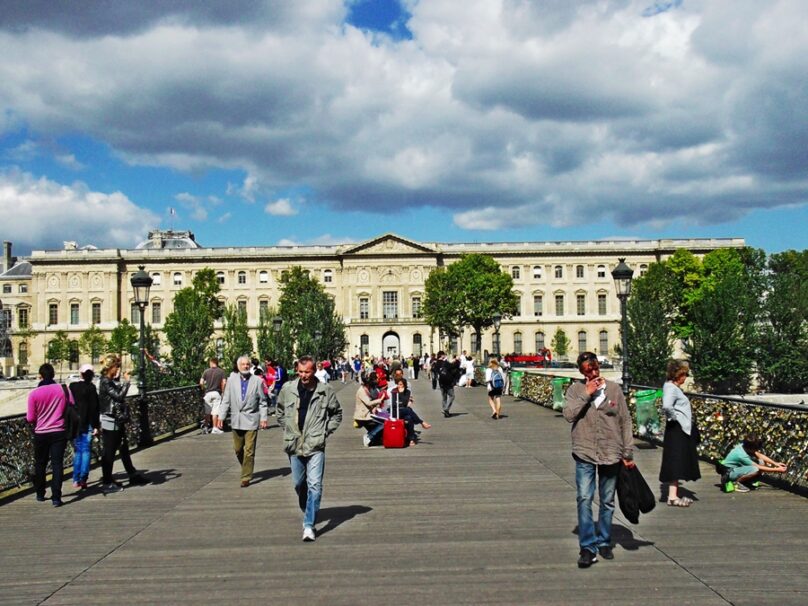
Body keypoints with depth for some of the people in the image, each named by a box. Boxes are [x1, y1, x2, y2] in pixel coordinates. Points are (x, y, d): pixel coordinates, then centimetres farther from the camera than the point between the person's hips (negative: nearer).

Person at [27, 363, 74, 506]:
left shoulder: (34, 393, -10)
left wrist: (31, 419, 16)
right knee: (57, 464, 1)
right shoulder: (63, 390, -7)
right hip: (59, 433, 0)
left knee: (40, 464, 17)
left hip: (41, 434, 0)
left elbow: (30, 419, -6)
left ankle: (40, 494, 29)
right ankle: (56, 497, -5)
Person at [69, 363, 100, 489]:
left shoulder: (72, 386, 2)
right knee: (86, 450, 3)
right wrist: (96, 426, -8)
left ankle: (76, 479, 12)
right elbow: (94, 408, -11)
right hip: (87, 424, -4)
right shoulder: (91, 388, -9)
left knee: (77, 451, 12)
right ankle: (83, 478, -1)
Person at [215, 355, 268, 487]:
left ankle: (246, 477, 3)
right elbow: (225, 400, 5)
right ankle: (246, 469, 36)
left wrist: (263, 418, -3)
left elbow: (262, 401, 2)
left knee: (249, 451, -4)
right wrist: (220, 416, -2)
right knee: (238, 449, 13)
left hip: (251, 420, -3)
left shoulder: (257, 381, -1)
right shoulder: (231, 380, 3)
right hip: (236, 420, 3)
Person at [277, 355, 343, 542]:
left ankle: (309, 525, -8)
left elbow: (337, 413, 9)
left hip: (315, 446, -3)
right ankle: (307, 513, 40)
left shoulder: (326, 390, -4)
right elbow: (280, 411, 18)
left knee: (314, 485, -11)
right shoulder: (288, 389, 0)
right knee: (299, 484, 16)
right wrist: (287, 428, 7)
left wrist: (326, 431, 0)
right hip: (294, 445, 3)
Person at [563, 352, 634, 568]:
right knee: (584, 500, -8)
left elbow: (625, 421, 5)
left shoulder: (614, 389, 2)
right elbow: (568, 415, -13)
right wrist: (586, 394, -16)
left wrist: (628, 453, 3)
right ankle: (588, 547, -1)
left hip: (611, 454, 2)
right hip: (585, 454, -1)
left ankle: (604, 542, 27)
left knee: (607, 502, 12)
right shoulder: (575, 390, 1)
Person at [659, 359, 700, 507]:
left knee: (680, 463, 13)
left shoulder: (675, 387, 15)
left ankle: (675, 494, 19)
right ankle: (672, 496, -4)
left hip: (683, 429, 10)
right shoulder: (670, 388, -16)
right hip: (676, 429, -10)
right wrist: (674, 417, -18)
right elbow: (667, 406, -33)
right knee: (676, 462, -7)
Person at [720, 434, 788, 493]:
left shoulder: (744, 445, -12)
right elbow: (759, 468, -22)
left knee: (762, 462, -2)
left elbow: (759, 455, 4)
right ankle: (736, 483, -12)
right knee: (755, 469, -31)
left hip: (737, 467, 9)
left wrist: (775, 463, -3)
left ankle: (745, 481, 6)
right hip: (729, 473, -9)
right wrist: (777, 470, -15)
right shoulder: (742, 455, -33)